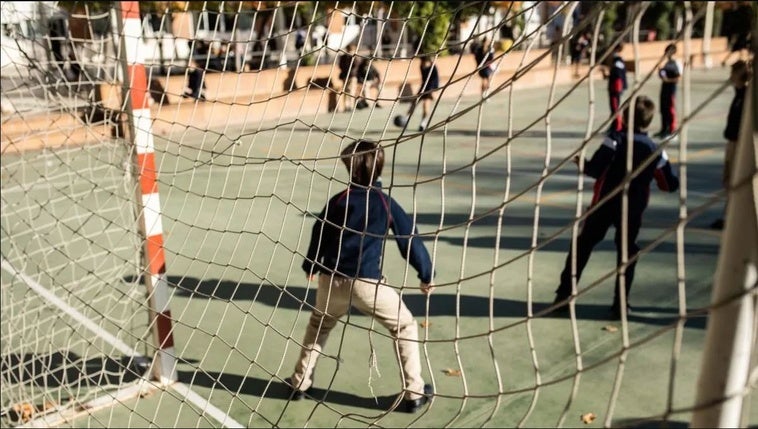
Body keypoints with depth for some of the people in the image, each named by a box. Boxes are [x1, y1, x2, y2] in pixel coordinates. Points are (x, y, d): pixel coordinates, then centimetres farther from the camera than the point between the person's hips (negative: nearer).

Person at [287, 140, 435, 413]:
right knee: (405, 327, 15)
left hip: (332, 280, 3)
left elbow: (319, 236, 14)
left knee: (319, 325, 30)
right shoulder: (386, 203, 0)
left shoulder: (337, 201, 5)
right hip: (367, 283, -3)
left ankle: (300, 382, 36)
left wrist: (310, 267, 32)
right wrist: (426, 274, 16)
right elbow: (410, 240, 3)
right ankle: (414, 392, 14)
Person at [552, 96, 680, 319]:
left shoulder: (615, 139, -9)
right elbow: (671, 184, 5)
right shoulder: (655, 150, 1)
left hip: (604, 204, -2)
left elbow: (595, 170, -18)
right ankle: (620, 305, 12)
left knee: (583, 245, 11)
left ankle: (564, 295, 13)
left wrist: (582, 163, 1)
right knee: (626, 252, 15)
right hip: (633, 209, 2)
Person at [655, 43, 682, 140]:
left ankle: (672, 131, 3)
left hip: (671, 87, -8)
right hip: (664, 87, 8)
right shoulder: (666, 63, 10)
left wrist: (667, 80, -22)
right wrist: (660, 72, -1)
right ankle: (664, 130, 23)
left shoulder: (676, 64, -13)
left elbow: (678, 78, -17)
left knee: (671, 109, -3)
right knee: (663, 109, 13)